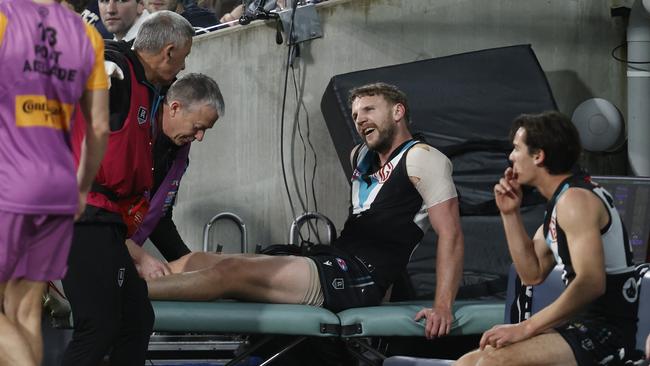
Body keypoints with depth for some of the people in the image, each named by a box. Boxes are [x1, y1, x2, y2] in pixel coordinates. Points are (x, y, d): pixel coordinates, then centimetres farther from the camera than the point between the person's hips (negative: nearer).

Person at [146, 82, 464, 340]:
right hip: (331, 262, 9)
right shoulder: (361, 156, 23)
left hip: (357, 278, -9)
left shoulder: (420, 158, -2)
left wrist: (443, 306, -21)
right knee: (196, 261, -2)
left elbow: (450, 233, -11)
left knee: (231, 271, -23)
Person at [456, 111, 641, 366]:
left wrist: (525, 328, -26)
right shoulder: (559, 201, 18)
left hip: (607, 334, -10)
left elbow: (591, 283, -25)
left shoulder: (575, 199, -14)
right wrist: (510, 214, 8)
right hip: (582, 326, 10)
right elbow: (532, 274, 17)